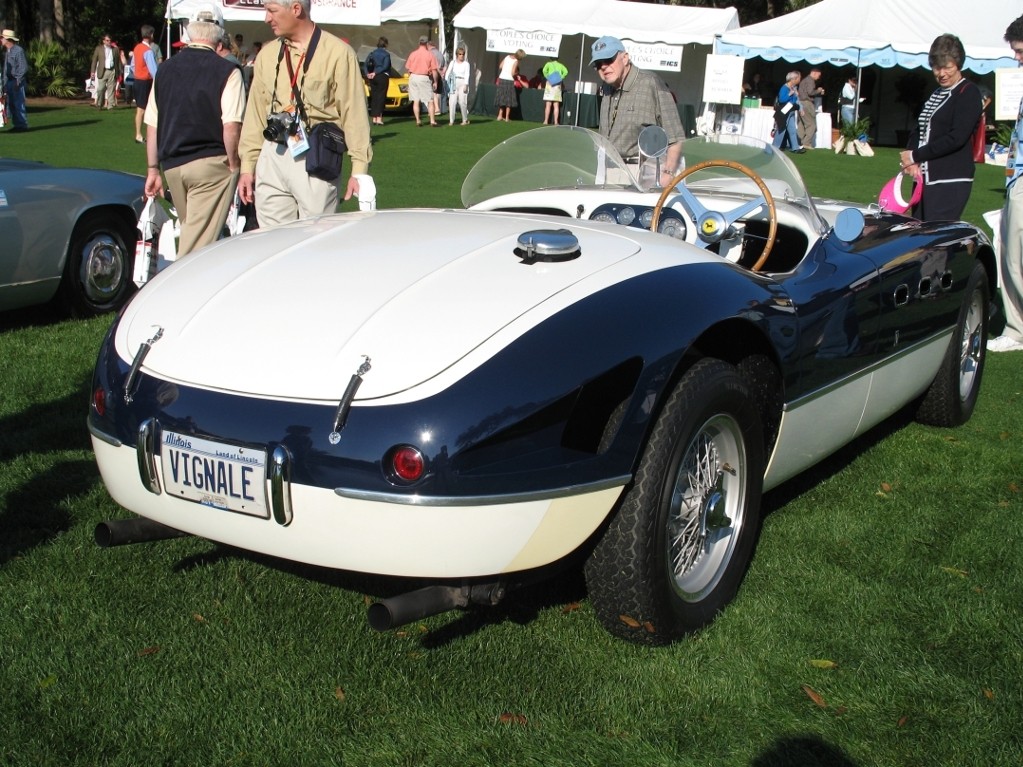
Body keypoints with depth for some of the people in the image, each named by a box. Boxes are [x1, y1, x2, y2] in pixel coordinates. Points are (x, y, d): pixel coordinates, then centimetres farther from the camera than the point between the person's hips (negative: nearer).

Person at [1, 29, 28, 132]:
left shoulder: (18, 50, -11)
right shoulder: (6, 51, 14)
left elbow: (23, 68, -14)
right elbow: (5, 67, 18)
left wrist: (17, 81, -19)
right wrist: (5, 83, 14)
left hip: (17, 81, -8)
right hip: (8, 81, 8)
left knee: (19, 103, -8)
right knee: (10, 104, 8)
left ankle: (22, 125, -4)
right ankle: (17, 125, 12)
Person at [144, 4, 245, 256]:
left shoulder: (166, 69, 9)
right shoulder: (226, 71, -7)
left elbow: (152, 126, 11)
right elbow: (231, 126, -16)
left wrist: (153, 169, 17)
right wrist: (233, 163, -3)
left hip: (172, 165, 5)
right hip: (210, 163, -5)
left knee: (190, 231, 19)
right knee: (200, 243, -5)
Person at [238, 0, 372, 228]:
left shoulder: (337, 52, -4)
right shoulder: (267, 54, 12)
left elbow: (354, 112, -6)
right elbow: (256, 113, 15)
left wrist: (359, 168, -10)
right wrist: (247, 165, 12)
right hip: (272, 157, 5)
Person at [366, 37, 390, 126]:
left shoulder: (372, 53, 8)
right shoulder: (386, 54, -6)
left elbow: (366, 63, 0)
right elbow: (385, 66, -14)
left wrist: (368, 73, -5)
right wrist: (376, 72, -9)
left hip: (373, 77, 5)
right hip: (383, 77, -5)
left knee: (374, 97, 9)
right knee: (381, 97, -3)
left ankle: (374, 118, 8)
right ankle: (379, 118, -8)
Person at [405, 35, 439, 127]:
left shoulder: (413, 54, 2)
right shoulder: (430, 55, -6)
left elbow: (407, 68, 6)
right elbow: (434, 70, -7)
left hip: (413, 77, 3)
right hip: (424, 78, -3)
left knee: (416, 101, 7)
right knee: (430, 101, 2)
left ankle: (417, 120, 6)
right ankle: (432, 120, -5)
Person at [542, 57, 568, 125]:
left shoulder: (549, 64, 5)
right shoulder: (560, 65, 10)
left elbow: (544, 70, -14)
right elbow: (565, 71, -6)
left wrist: (547, 78, -4)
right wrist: (561, 78, 0)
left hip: (550, 84, -2)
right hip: (558, 86, 2)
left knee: (548, 105, -2)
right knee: (556, 105, 2)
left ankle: (546, 121, -6)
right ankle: (556, 122, -3)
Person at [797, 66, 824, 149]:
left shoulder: (804, 80, 21)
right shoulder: (810, 80, -10)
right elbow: (810, 92, -21)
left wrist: (819, 93, 17)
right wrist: (818, 90, -2)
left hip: (801, 103, 10)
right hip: (807, 103, -10)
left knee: (802, 124, 9)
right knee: (812, 124, -7)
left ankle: (800, 143, 8)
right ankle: (806, 143, -12)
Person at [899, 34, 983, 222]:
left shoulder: (968, 93, -5)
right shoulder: (936, 94, 20)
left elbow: (956, 138, -15)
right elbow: (918, 131, 18)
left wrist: (915, 155, -11)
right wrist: (913, 162, -3)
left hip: (952, 181, -8)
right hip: (925, 178, 8)